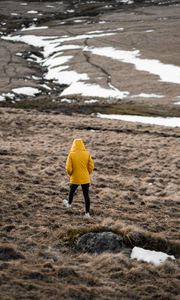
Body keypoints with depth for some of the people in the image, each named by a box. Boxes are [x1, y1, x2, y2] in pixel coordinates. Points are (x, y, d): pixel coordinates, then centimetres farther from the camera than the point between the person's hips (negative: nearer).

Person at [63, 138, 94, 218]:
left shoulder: (71, 154, -14)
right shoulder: (87, 154, -8)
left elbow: (68, 168, -14)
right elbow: (91, 166, -5)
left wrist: (70, 174, 7)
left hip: (75, 178, -1)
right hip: (85, 178, 1)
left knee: (71, 191, 26)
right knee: (86, 195, 6)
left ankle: (69, 203, 51)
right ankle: (87, 213, 7)